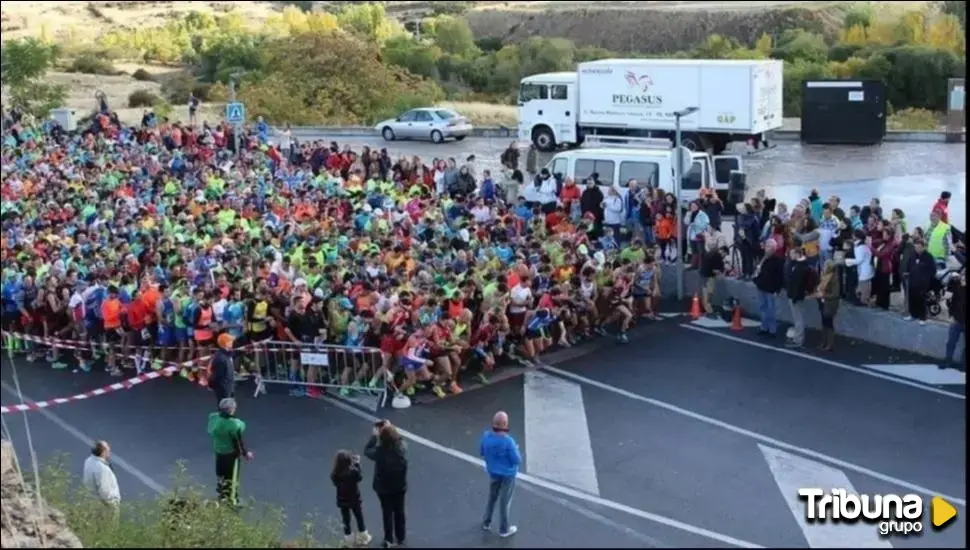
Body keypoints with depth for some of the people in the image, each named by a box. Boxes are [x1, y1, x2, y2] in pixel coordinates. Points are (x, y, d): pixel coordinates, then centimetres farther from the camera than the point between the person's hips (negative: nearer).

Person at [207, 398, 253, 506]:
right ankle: (232, 501, 23)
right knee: (232, 478, 11)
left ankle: (222, 497, 42)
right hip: (231, 453, -6)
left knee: (221, 476, 25)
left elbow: (211, 434, 2)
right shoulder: (234, 425, -32)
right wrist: (246, 453, -6)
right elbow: (238, 442, -22)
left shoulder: (213, 418, -13)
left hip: (218, 451, 7)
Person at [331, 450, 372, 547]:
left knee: (346, 521, 18)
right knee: (359, 519, 21)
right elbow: (360, 477, -6)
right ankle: (363, 539, 37)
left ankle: (350, 541, 32)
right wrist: (357, 463, -2)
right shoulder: (354, 471, -28)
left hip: (342, 501, 1)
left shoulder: (335, 475, -24)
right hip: (354, 499, -1)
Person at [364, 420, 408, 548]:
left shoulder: (380, 451, -29)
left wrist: (375, 435, -4)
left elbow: (367, 451, -8)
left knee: (387, 513, 17)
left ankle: (389, 540, 31)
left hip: (384, 487, -3)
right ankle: (401, 538, 37)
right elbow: (399, 439, 5)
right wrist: (390, 429, 4)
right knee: (399, 511, 21)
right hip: (400, 486, 3)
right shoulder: (402, 447, -20)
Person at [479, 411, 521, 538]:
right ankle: (504, 529, 28)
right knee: (505, 501, 13)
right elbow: (517, 460, -21)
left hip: (493, 472, 5)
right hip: (508, 474, -5)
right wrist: (516, 449, -2)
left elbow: (481, 452, 0)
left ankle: (486, 522, 41)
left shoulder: (486, 436, -17)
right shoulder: (508, 441, -32)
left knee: (492, 497, 26)